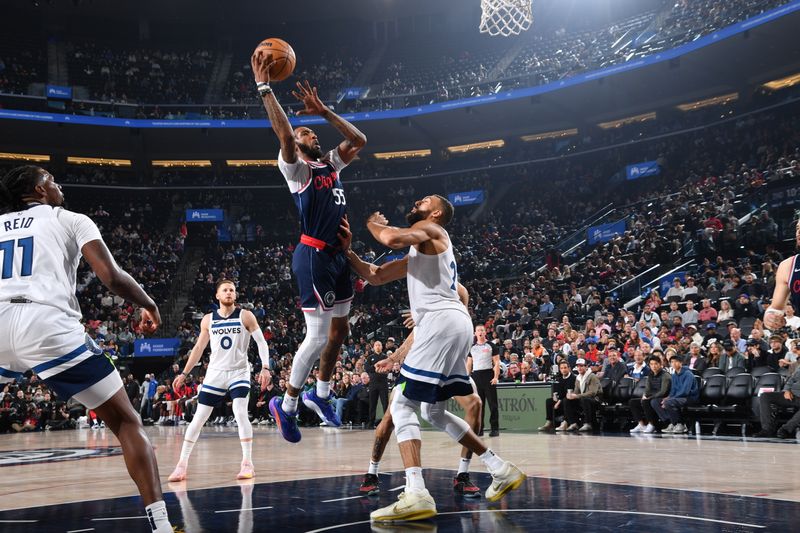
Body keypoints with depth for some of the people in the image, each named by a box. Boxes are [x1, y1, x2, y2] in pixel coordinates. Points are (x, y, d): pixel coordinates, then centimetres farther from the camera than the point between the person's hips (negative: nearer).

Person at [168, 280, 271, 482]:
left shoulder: (245, 316, -5)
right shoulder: (208, 320, 4)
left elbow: (261, 342, -6)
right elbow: (198, 348, 13)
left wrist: (265, 368, -18)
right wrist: (184, 374, 10)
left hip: (239, 372, -3)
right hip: (215, 373, 3)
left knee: (240, 413, -20)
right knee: (198, 418, 1)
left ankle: (247, 463, -10)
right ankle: (182, 464, 9)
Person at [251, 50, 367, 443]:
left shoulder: (330, 163, 17)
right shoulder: (296, 168, -5)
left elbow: (359, 140, 14)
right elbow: (284, 134, -22)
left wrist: (323, 111, 11)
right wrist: (263, 87, -25)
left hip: (336, 255, 8)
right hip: (314, 256, -8)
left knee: (340, 329, 16)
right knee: (318, 335, -8)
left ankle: (321, 394, 34)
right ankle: (286, 405, 7)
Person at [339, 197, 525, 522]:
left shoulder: (431, 229, 3)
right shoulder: (416, 253, 31)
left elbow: (392, 239, -17)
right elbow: (375, 277, 31)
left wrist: (373, 223, 5)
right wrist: (346, 250, 19)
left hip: (443, 321, -10)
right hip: (453, 325, 10)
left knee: (402, 406, -12)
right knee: (433, 412, 19)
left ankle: (416, 495, -24)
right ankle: (502, 470, 20)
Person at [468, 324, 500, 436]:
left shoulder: (491, 346, 3)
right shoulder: (472, 347, 15)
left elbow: (497, 362, -1)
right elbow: (469, 364, 18)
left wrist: (496, 377, -12)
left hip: (488, 375, -4)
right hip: (476, 376, 4)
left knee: (492, 403, -4)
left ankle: (494, 428, -1)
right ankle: (479, 428, 11)